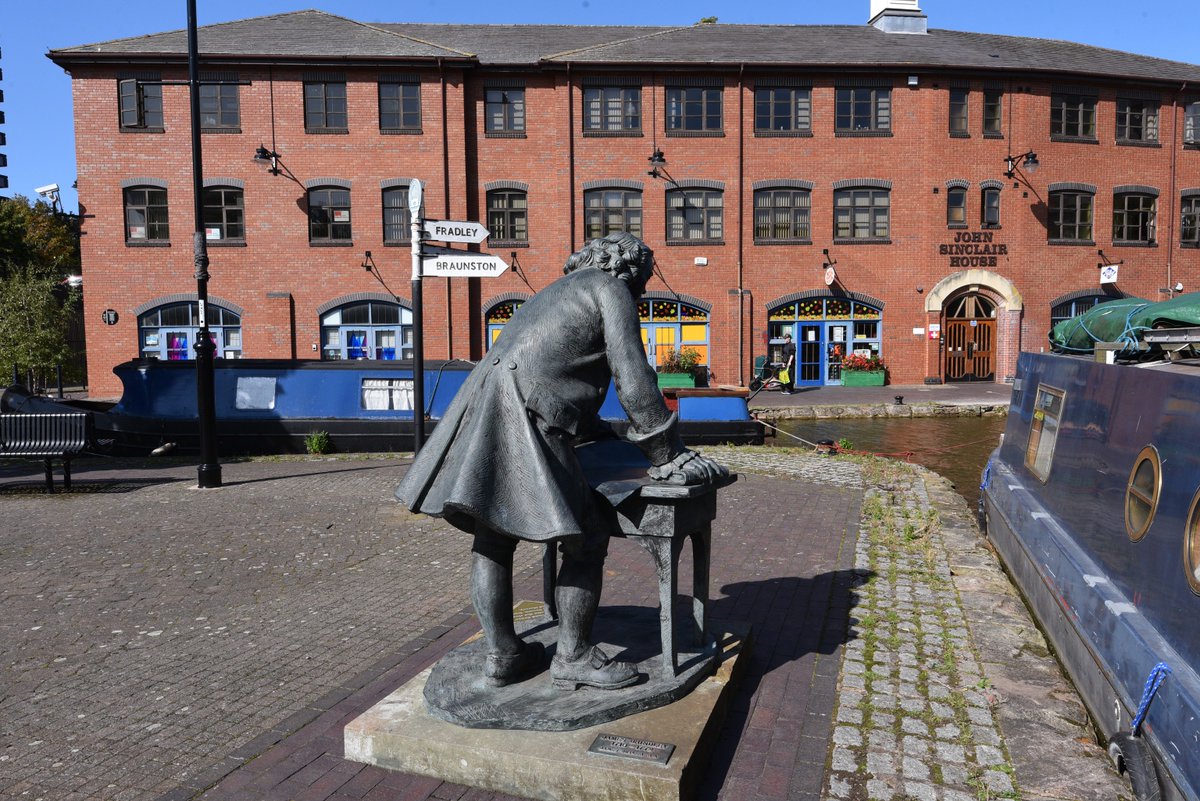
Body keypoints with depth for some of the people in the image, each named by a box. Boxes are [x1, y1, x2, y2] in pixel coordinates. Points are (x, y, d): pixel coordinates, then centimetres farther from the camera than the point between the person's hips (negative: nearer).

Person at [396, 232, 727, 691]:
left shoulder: (557, 292, 33)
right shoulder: (611, 290, 6)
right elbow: (635, 382, -3)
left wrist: (599, 432, 53)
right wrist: (670, 456, 4)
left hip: (481, 406, 10)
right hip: (523, 417, -10)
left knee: (493, 540, 15)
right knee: (587, 540, 0)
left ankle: (502, 655, 25)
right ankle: (572, 658, 10)